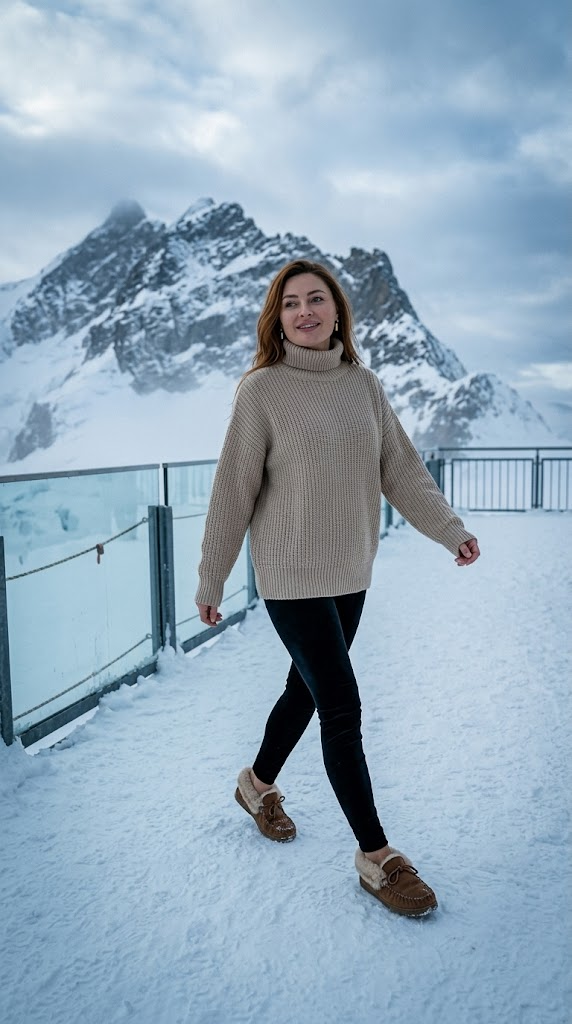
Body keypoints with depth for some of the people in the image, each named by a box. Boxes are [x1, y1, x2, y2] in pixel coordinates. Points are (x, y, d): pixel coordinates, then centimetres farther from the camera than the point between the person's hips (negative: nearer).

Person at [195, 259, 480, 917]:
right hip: (292, 578, -5)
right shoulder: (261, 391, -10)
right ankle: (376, 857, 12)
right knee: (343, 711, -4)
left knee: (308, 690, 19)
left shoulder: (363, 384, 4)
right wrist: (210, 583, -3)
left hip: (352, 573, 6)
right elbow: (233, 492, -8)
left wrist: (450, 530, -4)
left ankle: (258, 785, 44)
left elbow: (401, 468, 5)